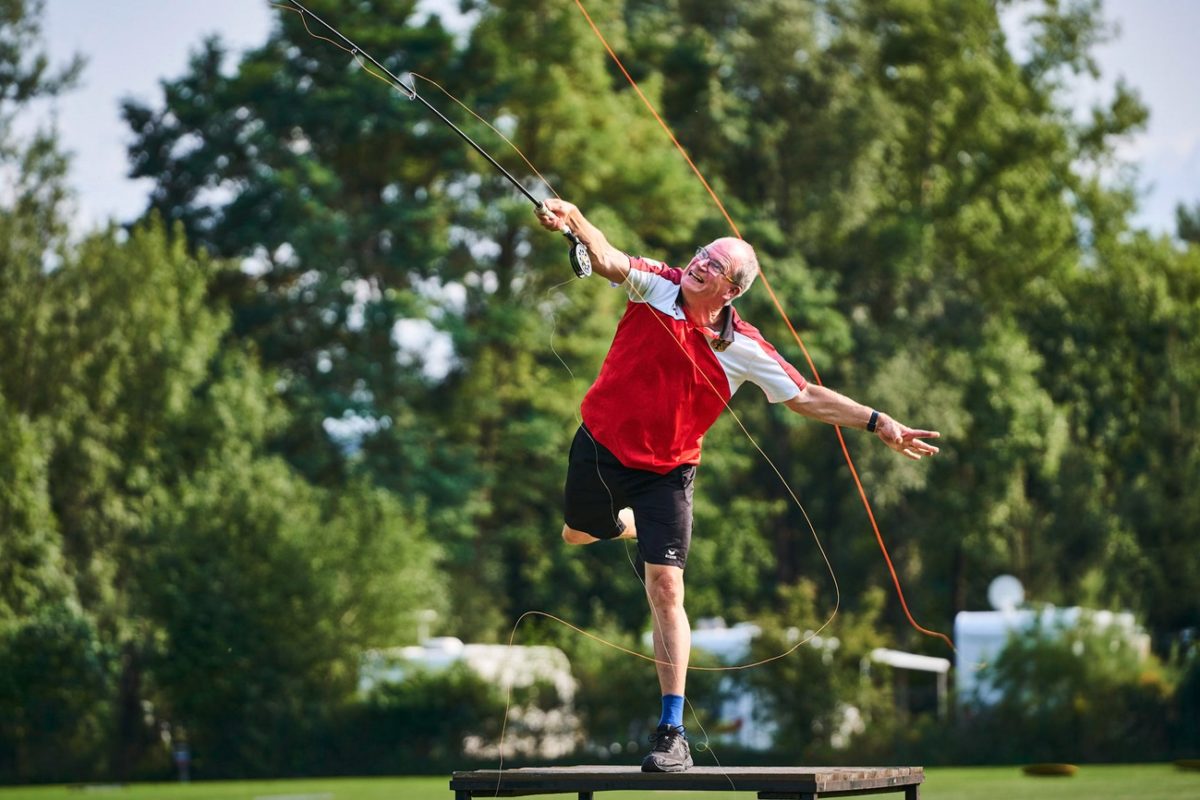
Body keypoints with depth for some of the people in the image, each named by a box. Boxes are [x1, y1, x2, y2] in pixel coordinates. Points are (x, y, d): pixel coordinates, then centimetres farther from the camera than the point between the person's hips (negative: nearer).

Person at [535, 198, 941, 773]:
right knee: (577, 534, 26)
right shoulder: (655, 284, -11)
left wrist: (878, 423, -11)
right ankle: (626, 523, 65)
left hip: (664, 472, -2)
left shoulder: (743, 349, -10)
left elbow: (806, 397, -4)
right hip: (599, 445, 2)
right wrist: (572, 219, -51)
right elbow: (607, 259, -30)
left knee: (666, 590, -13)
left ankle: (672, 733, -10)